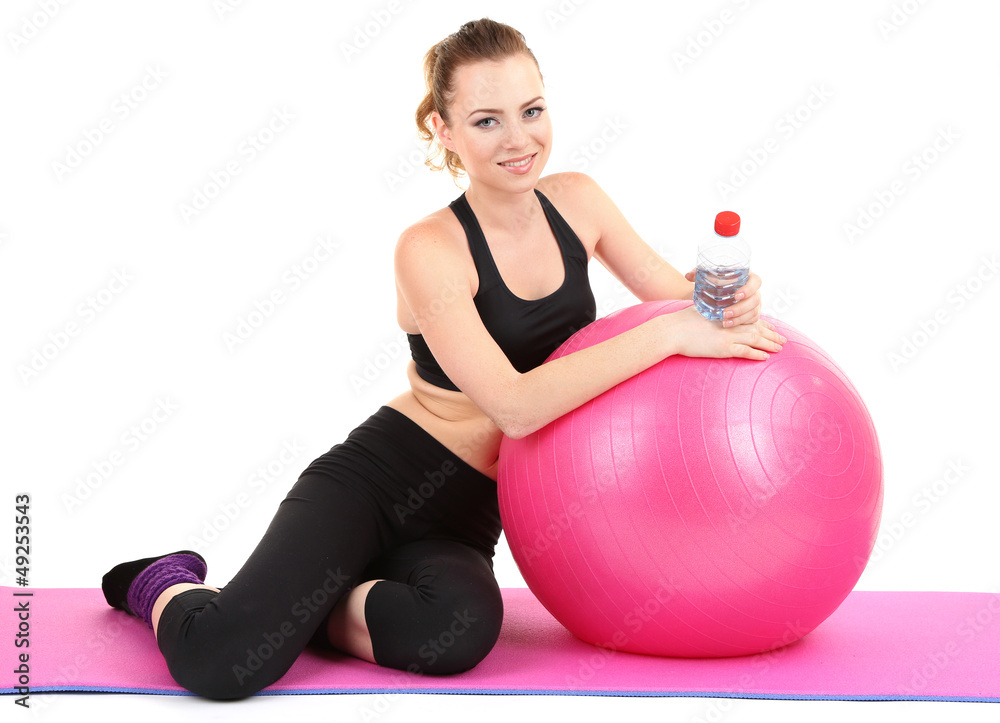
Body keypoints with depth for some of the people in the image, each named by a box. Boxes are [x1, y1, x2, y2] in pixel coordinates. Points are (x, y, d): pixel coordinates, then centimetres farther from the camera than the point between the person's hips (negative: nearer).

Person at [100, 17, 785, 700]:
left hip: (456, 525, 4)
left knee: (460, 632, -34)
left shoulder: (575, 201, 2)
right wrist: (670, 332, -27)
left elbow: (675, 294, 12)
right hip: (370, 482, -4)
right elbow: (515, 405, -26)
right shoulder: (431, 249, -16)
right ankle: (167, 586, 11)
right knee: (220, 659, -27)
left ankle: (290, 610, -3)